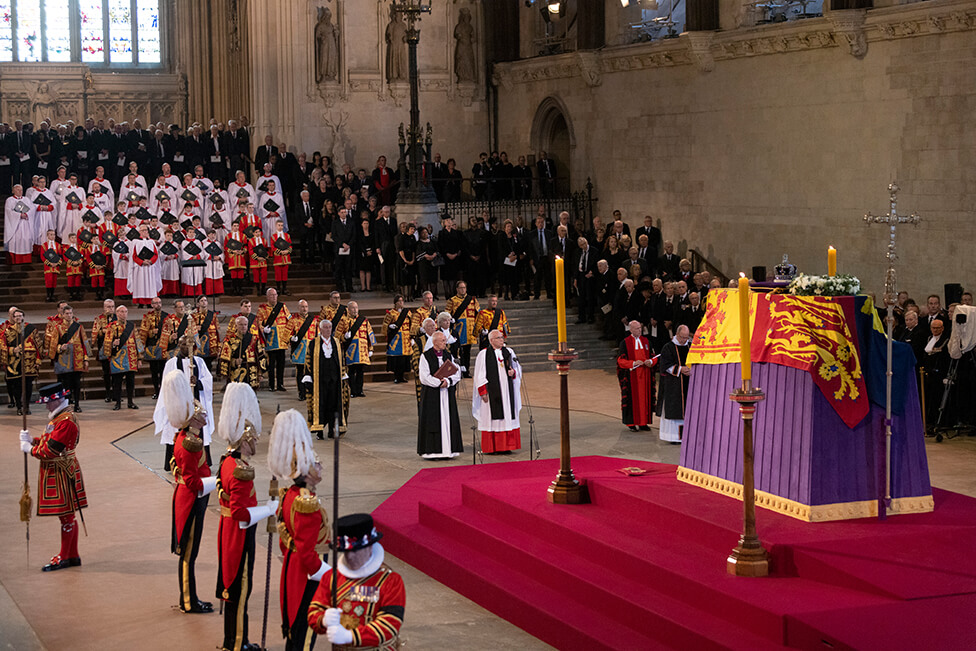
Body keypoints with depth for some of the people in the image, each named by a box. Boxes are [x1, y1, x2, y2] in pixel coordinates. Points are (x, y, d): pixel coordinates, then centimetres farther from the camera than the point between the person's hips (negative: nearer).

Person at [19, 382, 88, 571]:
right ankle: (73, 556, 21)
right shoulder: (58, 418, 13)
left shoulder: (66, 421, -21)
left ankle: (64, 557, 6)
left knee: (66, 515, -1)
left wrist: (30, 449, -11)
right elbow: (50, 442, 17)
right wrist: (31, 440, 2)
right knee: (67, 516, 14)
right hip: (55, 472, 10)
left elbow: (51, 450, -23)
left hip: (62, 474, -10)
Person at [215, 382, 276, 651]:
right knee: (239, 589, 1)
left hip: (230, 534, 10)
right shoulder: (240, 470, -25)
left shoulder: (227, 461, 6)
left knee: (233, 586, 18)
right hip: (240, 537, -10)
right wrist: (269, 508, -17)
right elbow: (241, 514, -27)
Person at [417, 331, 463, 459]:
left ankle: (448, 450, 6)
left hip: (447, 393, 5)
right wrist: (439, 383, -16)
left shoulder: (449, 356, 10)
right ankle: (431, 450, -1)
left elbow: (457, 373, 3)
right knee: (432, 420, -4)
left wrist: (447, 381, -15)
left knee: (448, 420, 3)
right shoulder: (425, 356, -4)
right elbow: (424, 377, -11)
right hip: (431, 394, -5)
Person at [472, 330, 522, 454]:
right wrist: (483, 392, -10)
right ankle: (492, 447, 2)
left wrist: (513, 372, -6)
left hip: (507, 390, 4)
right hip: (492, 391, -4)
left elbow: (518, 368, 17)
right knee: (493, 418, -3)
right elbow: (479, 376, -4)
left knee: (508, 418, 4)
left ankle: (507, 445, 10)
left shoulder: (509, 352, 10)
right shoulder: (483, 355, -3)